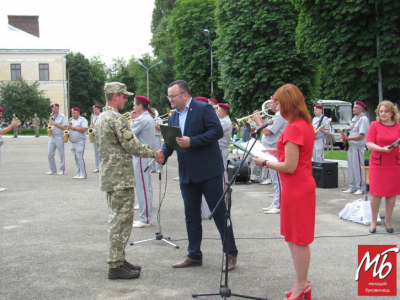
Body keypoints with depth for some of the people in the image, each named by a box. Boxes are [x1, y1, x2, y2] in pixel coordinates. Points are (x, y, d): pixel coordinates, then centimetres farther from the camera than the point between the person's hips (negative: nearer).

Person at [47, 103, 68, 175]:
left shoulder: (62, 117, -3)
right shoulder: (51, 117, 17)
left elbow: (65, 127, -12)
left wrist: (55, 124, -16)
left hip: (59, 138, -6)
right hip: (52, 137, 6)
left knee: (61, 154, -1)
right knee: (50, 154, 3)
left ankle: (62, 170, 6)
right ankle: (53, 170, 13)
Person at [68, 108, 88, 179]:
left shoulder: (82, 120, -4)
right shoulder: (71, 120, 20)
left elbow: (84, 129, -17)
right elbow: (69, 129, 29)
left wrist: (73, 128, -16)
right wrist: (67, 132, 5)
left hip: (80, 142, -8)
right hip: (72, 143, 8)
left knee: (80, 158, -12)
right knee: (76, 159, 7)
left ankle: (83, 174, -10)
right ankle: (79, 173, 13)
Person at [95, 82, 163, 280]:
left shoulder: (101, 118, 16)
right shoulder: (116, 118, -16)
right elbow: (131, 145, -19)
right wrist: (154, 154, -6)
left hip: (109, 176, 11)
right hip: (121, 177, -11)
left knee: (116, 219, 16)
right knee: (121, 220, -6)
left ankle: (117, 260, 23)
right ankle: (116, 266, -1)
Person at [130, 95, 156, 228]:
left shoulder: (141, 120, -17)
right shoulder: (149, 118, 14)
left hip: (141, 156, -10)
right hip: (148, 154, 10)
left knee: (142, 187, -5)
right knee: (147, 186, 13)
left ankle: (145, 219, -1)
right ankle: (147, 217, 20)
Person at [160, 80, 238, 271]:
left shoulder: (204, 108, -8)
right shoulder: (173, 117, 12)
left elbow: (217, 131, -17)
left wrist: (192, 141, -24)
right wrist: (163, 155, -12)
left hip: (208, 171, -7)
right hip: (187, 175, 7)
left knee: (220, 212, 1)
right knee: (191, 216, 12)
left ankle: (231, 254, 11)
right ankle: (194, 255, 23)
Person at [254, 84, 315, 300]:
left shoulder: (293, 128, -20)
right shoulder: (306, 124, 9)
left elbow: (290, 167, -21)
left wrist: (265, 162, -9)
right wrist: (279, 151, 12)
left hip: (296, 188, -10)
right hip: (303, 185, 10)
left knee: (298, 239, 1)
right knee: (293, 237, 17)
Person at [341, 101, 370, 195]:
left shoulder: (363, 119, -11)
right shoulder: (354, 118, 17)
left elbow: (361, 135, -17)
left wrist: (348, 138, -20)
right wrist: (345, 138, 5)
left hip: (358, 146, -9)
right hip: (351, 146, 9)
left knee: (358, 167, -6)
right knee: (351, 167, 12)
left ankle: (360, 188, 1)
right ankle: (352, 187, 19)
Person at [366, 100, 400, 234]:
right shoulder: (374, 125, 0)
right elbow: (369, 143, -6)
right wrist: (382, 149, -21)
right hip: (377, 164, -1)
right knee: (376, 193, 2)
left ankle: (388, 221, 20)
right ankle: (373, 222, 15)